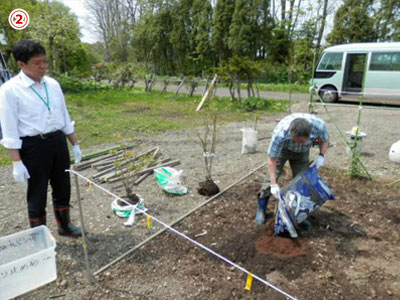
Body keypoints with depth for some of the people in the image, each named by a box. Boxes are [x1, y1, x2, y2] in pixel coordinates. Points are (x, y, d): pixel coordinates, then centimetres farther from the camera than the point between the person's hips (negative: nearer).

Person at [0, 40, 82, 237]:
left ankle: (64, 225, 41)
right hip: (33, 146, -5)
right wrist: (17, 163, -15)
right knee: (37, 194, 10)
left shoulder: (52, 84, 5)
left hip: (58, 141, 5)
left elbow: (64, 116, 12)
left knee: (62, 188, 18)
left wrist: (75, 144, 12)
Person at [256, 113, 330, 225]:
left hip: (302, 152, 3)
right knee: (272, 177, -5)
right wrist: (274, 184, -30)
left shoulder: (319, 125, -35)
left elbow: (325, 140, -9)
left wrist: (321, 155, -24)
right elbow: (272, 159, -30)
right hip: (282, 148, -2)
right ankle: (261, 209, 11)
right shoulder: (279, 133, -43)